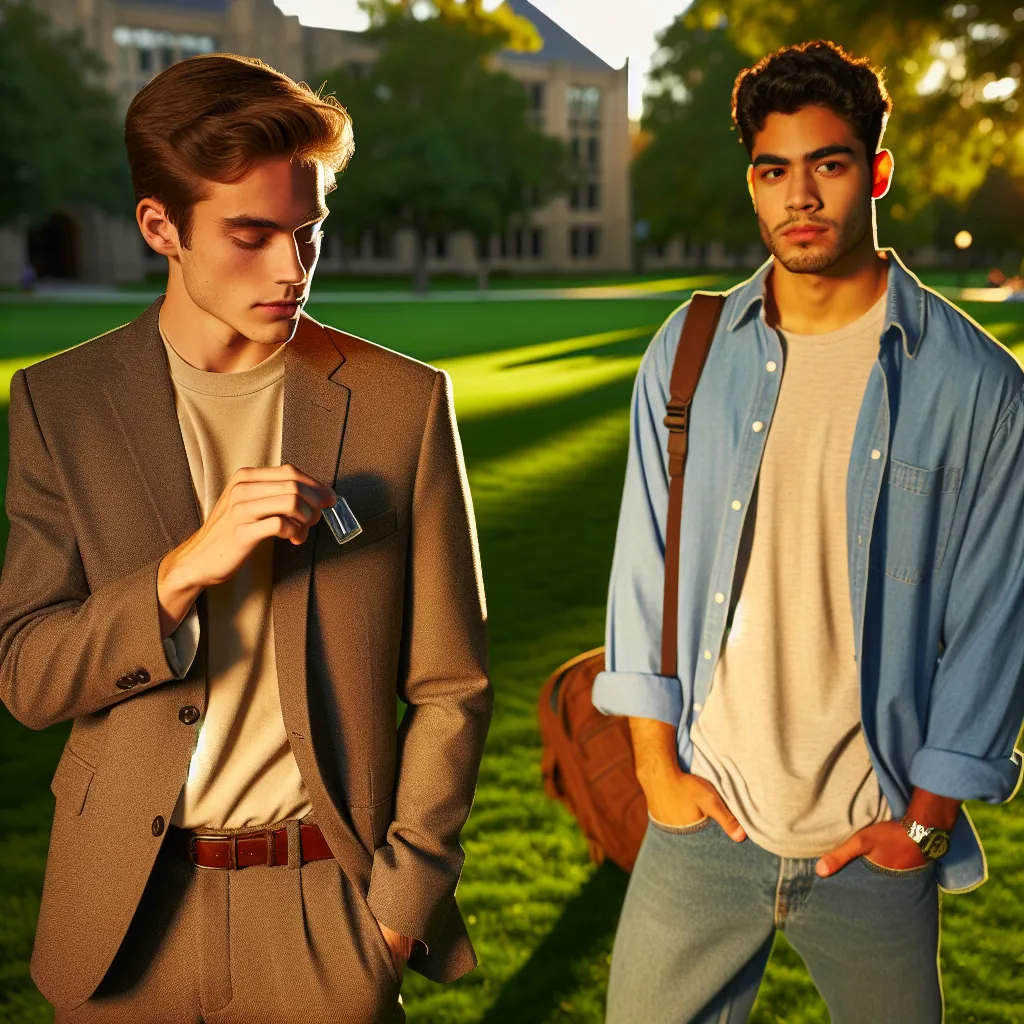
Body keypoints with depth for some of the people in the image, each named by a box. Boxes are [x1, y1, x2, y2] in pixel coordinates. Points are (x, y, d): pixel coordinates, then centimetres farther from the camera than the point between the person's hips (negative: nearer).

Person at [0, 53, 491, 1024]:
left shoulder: (405, 401, -6)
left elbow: (449, 687, -2)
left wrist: (398, 898, -6)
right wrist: (183, 570, -22)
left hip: (325, 908, -1)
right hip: (125, 909, 2)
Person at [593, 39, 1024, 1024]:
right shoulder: (688, 353, 1)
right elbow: (643, 563, 3)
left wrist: (930, 814, -4)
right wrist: (656, 764, 1)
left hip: (877, 843, -1)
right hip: (703, 824, 2)